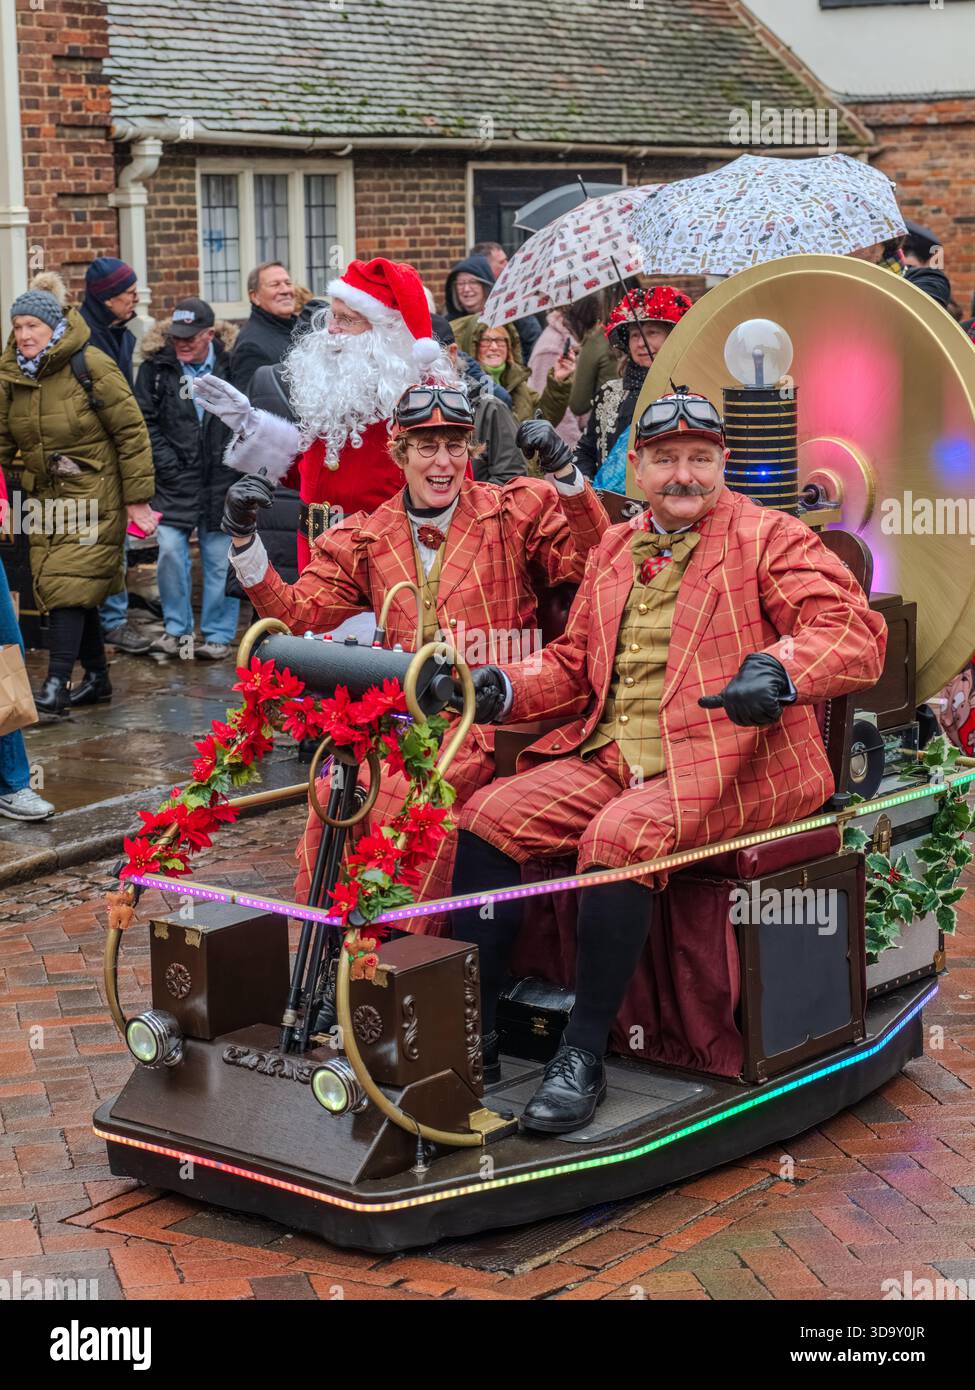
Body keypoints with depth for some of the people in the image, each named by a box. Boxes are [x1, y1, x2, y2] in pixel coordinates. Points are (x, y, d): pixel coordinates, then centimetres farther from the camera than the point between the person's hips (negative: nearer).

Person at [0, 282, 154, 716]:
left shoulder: (91, 366, -12)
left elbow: (131, 432, -9)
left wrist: (137, 498, -9)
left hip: (94, 495, -7)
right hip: (47, 496, 7)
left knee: (70, 585, -15)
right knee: (52, 585, 6)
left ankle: (56, 687, -17)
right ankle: (96, 677, 19)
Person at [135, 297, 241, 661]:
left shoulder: (231, 362, -1)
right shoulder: (156, 365, 1)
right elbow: (145, 421, 3)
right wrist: (167, 464, -4)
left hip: (222, 478, -1)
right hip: (176, 479, 1)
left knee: (220, 557, 3)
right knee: (170, 552, -6)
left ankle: (218, 634, 13)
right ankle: (176, 628, 10)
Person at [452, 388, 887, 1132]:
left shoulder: (769, 537, 2)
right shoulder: (613, 550, 20)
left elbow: (856, 633, -11)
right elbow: (574, 668, 24)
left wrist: (780, 669, -31)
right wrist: (504, 689, 3)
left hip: (728, 760, -6)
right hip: (612, 758, 6)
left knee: (617, 836, -33)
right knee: (487, 818, -13)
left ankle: (585, 1056, -22)